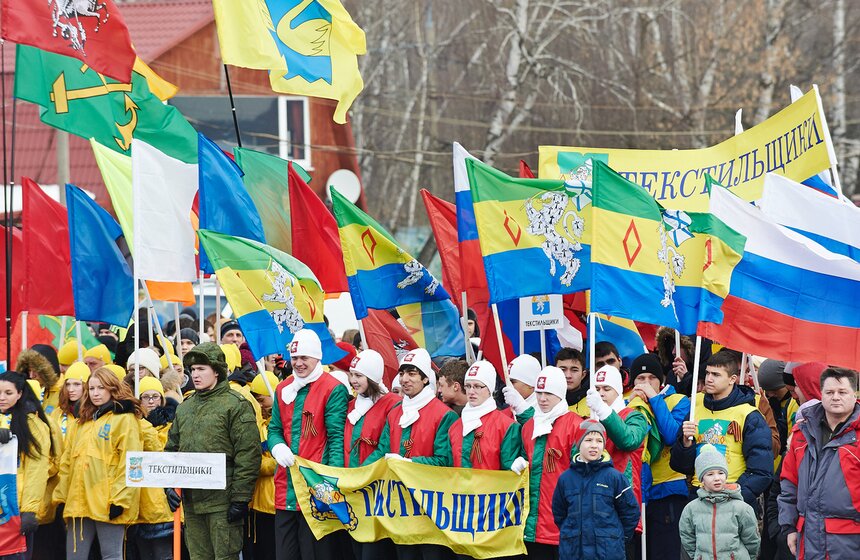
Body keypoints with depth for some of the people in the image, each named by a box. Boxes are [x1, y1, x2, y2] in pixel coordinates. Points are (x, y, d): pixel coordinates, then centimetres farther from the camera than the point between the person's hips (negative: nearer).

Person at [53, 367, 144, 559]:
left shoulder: (125, 419, -2)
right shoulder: (82, 421, 20)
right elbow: (67, 462, 20)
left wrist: (119, 498, -16)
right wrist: (61, 495, 12)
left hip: (107, 501, -7)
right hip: (79, 501, 7)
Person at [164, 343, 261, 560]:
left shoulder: (236, 405, -6)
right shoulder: (184, 407, 16)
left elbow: (248, 455, -10)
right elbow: (172, 450, 21)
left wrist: (240, 498, -15)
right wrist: (169, 484, 5)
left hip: (222, 500, -7)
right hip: (191, 501, 7)